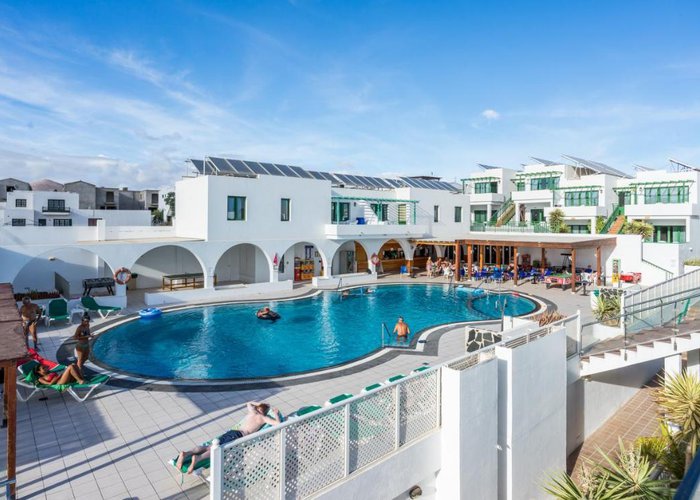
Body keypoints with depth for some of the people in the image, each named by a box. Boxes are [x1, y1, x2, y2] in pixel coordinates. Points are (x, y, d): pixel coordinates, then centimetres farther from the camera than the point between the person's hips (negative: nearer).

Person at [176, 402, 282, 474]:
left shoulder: (252, 411, 30)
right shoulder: (263, 418, 13)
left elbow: (249, 403, 55)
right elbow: (278, 424, 4)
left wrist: (260, 404, 54)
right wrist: (276, 414, 22)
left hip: (231, 431, 6)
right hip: (239, 436, -6)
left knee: (210, 447, -12)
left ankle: (186, 454, -34)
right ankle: (198, 458, -53)